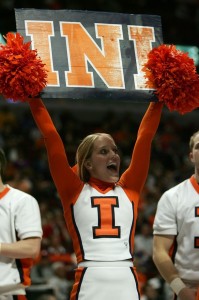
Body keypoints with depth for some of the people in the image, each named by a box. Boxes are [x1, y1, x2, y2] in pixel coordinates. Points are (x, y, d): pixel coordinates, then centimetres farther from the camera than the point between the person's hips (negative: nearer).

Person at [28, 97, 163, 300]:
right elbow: (51, 137, 6)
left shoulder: (128, 189, 15)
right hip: (89, 284, -2)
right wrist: (34, 99, 6)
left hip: (127, 283, 3)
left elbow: (145, 138, 15)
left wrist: (157, 102, 16)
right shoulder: (74, 191, 8)